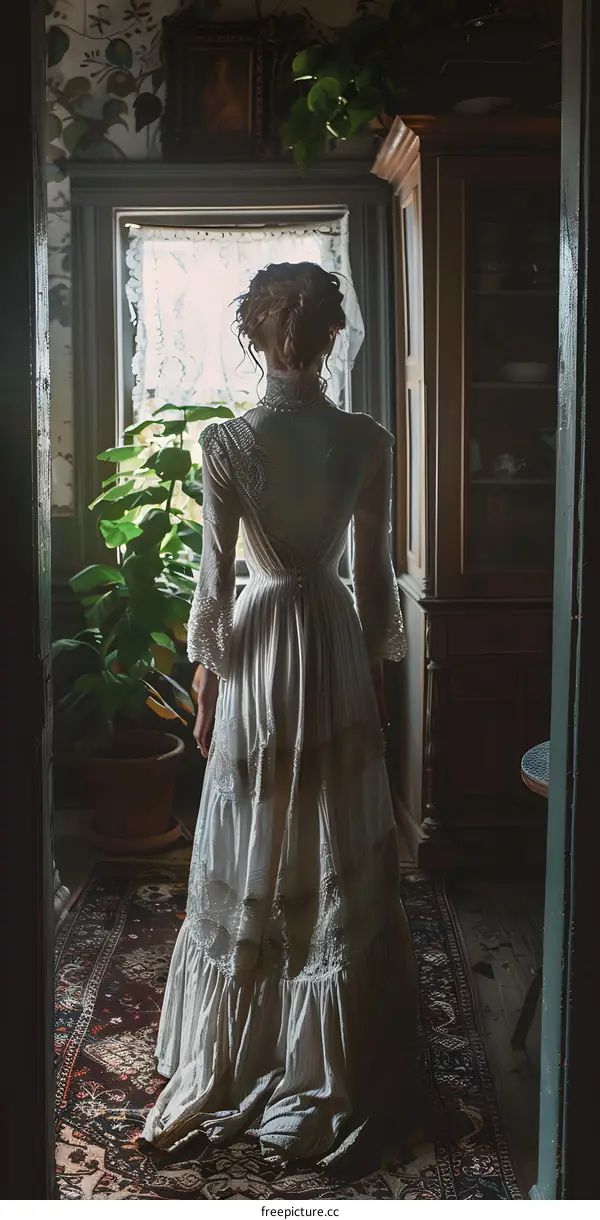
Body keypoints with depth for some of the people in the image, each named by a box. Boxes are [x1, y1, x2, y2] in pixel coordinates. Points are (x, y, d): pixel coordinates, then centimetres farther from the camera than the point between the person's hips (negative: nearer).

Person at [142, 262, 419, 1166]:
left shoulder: (226, 443, -11)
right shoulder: (367, 441, -5)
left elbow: (216, 572, -8)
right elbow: (374, 570, -1)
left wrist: (208, 676, 3)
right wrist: (378, 669, 11)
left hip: (258, 648, -2)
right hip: (337, 640, 2)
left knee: (252, 858, 10)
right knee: (338, 857, 11)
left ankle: (238, 1061, 22)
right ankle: (335, 1060, 22)